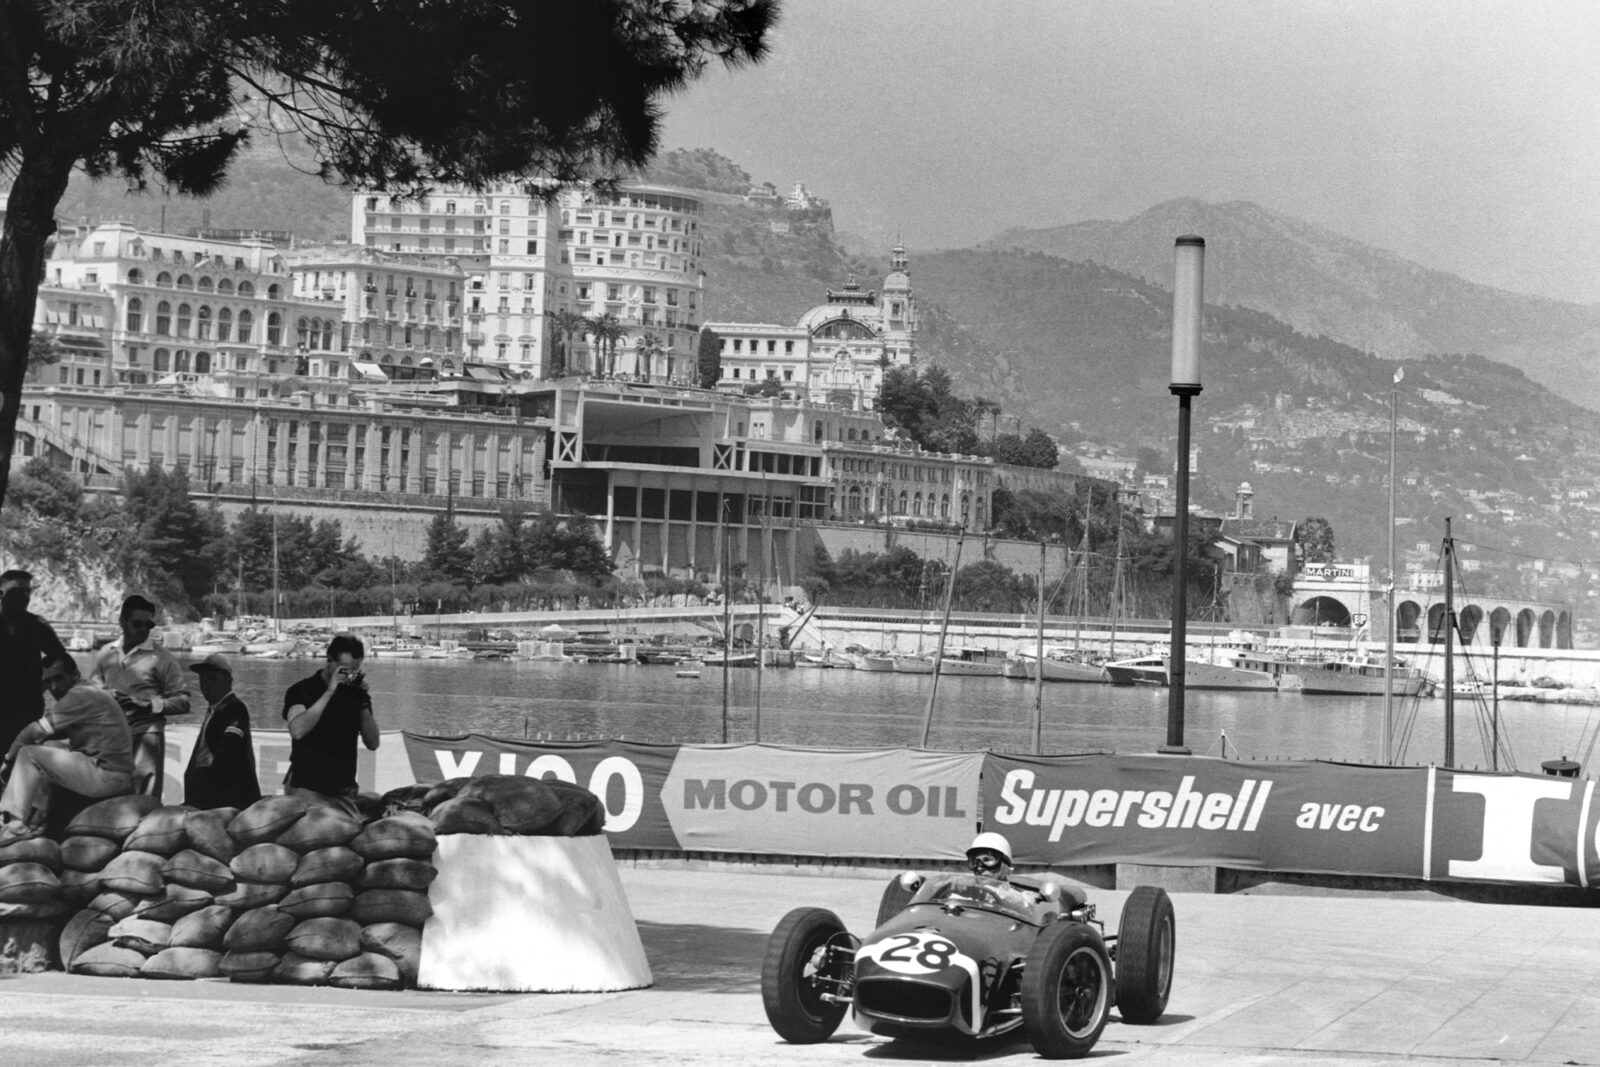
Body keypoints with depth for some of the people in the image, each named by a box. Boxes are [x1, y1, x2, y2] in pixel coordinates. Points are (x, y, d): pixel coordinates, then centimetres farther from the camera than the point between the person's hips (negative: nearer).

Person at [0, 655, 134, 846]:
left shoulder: (79, 696, -11)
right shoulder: (89, 694, 20)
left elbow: (36, 731, -11)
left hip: (107, 776, -10)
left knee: (29, 755, -8)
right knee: (45, 750, 20)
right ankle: (35, 819, 11)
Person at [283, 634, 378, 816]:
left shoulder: (354, 693, 8)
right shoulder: (301, 691, -5)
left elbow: (372, 743, 4)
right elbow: (297, 730, -24)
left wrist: (364, 702, -8)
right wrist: (329, 693, -22)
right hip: (306, 789, -4)